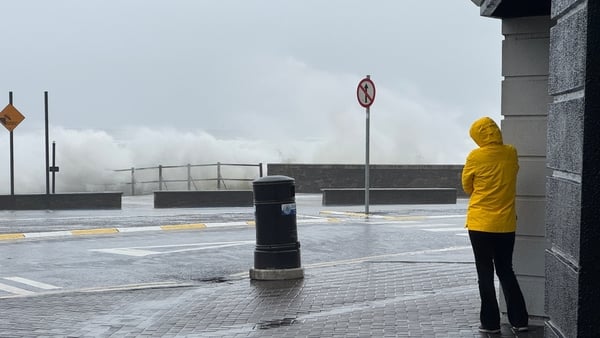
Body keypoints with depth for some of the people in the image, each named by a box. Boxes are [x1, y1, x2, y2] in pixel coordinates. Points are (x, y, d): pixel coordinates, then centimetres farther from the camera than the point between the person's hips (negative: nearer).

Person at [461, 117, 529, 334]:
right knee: (506, 271, 16)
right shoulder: (511, 153, 0)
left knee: (485, 273, 5)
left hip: (481, 224, -4)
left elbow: (467, 187, 1)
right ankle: (519, 320, 16)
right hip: (506, 224, 4)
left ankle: (490, 322, 8)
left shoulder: (475, 157, -11)